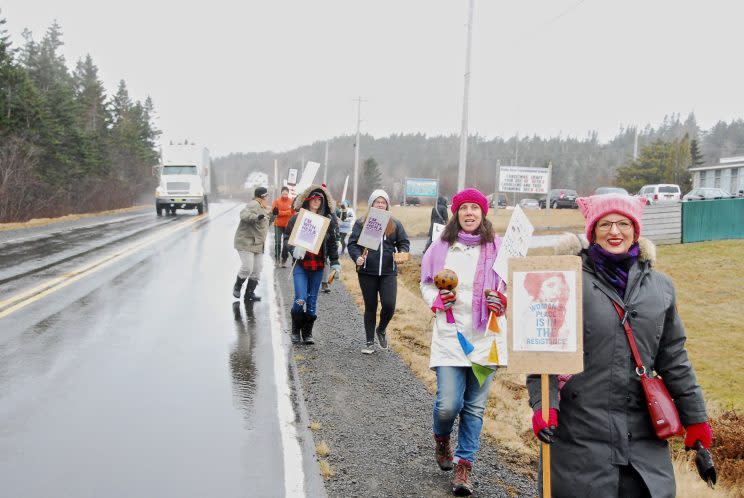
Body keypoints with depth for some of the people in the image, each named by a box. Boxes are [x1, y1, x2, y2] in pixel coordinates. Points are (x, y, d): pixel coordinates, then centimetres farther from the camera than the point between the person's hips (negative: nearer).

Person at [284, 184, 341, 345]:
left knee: (312, 301, 8)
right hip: (300, 264, -3)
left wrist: (335, 263, 8)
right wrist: (294, 249, -18)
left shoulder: (328, 220, 7)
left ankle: (307, 333, 22)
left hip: (318, 266, 3)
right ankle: (296, 331, 10)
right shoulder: (297, 218, 0)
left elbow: (332, 243, 11)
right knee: (301, 300, -12)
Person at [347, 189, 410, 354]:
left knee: (389, 305, -11)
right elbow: (352, 243, 0)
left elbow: (404, 242, 12)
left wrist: (402, 253, -9)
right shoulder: (361, 223, 2)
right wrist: (357, 257, -18)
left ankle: (381, 330, 21)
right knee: (370, 307, 7)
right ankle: (370, 342, 21)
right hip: (367, 272, -1)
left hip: (388, 272, 1)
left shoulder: (395, 224, 7)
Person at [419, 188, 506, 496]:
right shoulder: (441, 247, 1)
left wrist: (502, 302, -12)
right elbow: (425, 283, 11)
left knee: (475, 407, 5)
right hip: (450, 335, -1)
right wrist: (438, 299, -9)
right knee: (448, 404, -7)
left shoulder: (496, 248, 0)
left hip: (484, 337, 1)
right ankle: (441, 438, 27)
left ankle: (464, 466, 19)